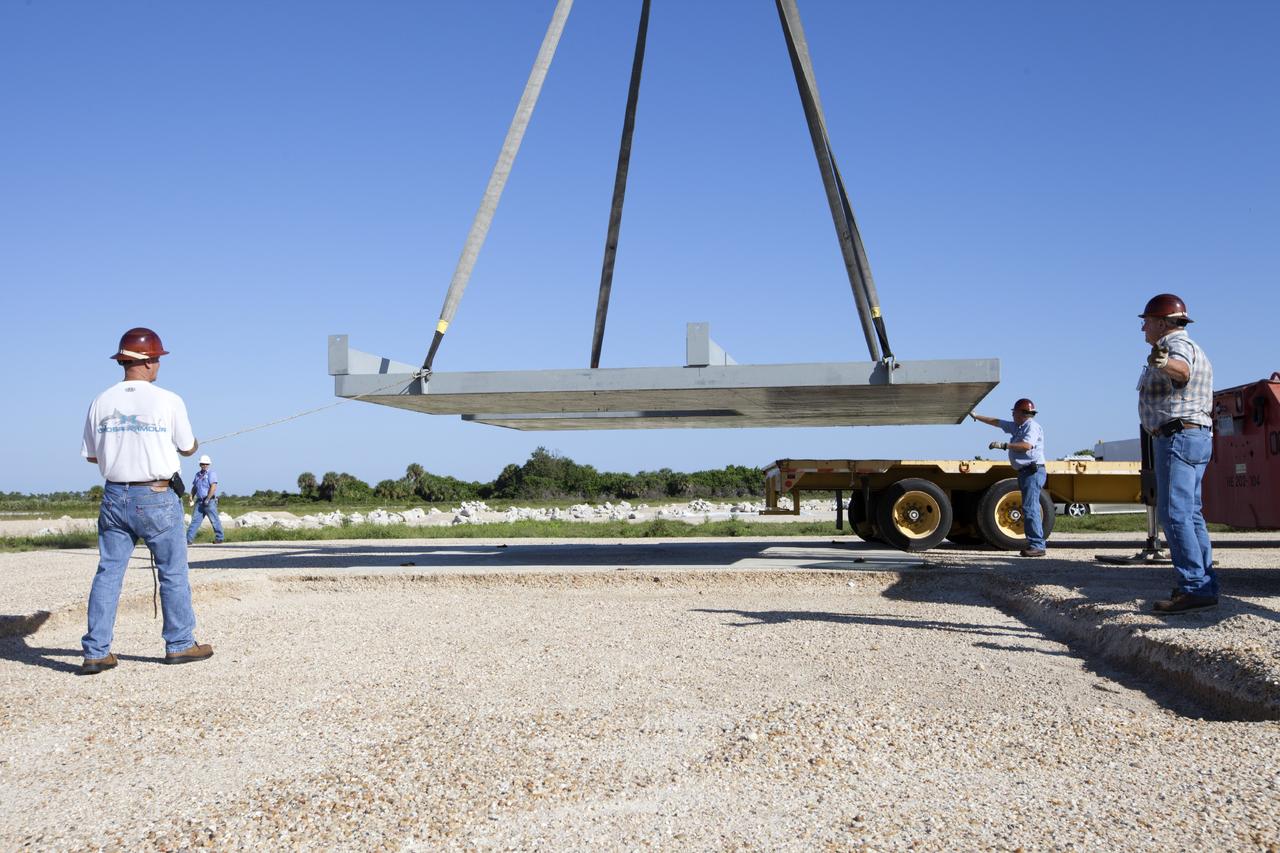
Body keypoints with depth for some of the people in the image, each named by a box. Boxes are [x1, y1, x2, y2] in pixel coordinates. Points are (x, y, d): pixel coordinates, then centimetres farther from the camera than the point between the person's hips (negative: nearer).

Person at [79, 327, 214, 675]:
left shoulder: (101, 402, 1)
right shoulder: (168, 401, -10)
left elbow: (91, 455, 8)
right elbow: (188, 448, 2)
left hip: (115, 496, 4)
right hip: (157, 498, -4)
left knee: (108, 573, 9)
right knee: (173, 573, 8)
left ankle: (95, 652, 8)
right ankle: (180, 644, 16)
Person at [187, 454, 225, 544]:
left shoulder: (211, 473, -5)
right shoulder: (198, 474, 17)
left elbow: (213, 487, -15)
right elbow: (194, 487, 23)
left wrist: (207, 499, -19)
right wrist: (191, 498, 9)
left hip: (209, 501, -6)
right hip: (199, 501, 6)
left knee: (214, 520, -1)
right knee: (195, 520, 1)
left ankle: (219, 538, 9)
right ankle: (189, 539, -1)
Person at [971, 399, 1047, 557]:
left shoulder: (1032, 426, -9)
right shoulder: (1017, 427, 20)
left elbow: (1026, 445, -24)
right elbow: (997, 422, 30)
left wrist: (1003, 445, -21)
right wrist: (977, 416, 34)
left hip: (1033, 471, -10)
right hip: (1025, 472, 10)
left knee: (1030, 508, -14)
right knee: (1029, 509, 8)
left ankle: (1037, 546, -15)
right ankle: (1035, 544, 10)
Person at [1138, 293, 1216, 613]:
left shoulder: (1177, 344, -12)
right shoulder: (1191, 349, 22)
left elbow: (1182, 370, -36)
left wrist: (1164, 364, -59)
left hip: (1177, 436, -11)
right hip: (1198, 434, 11)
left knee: (1173, 513, -15)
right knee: (1190, 514, 14)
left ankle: (1195, 587, -19)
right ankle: (1205, 583, 17)